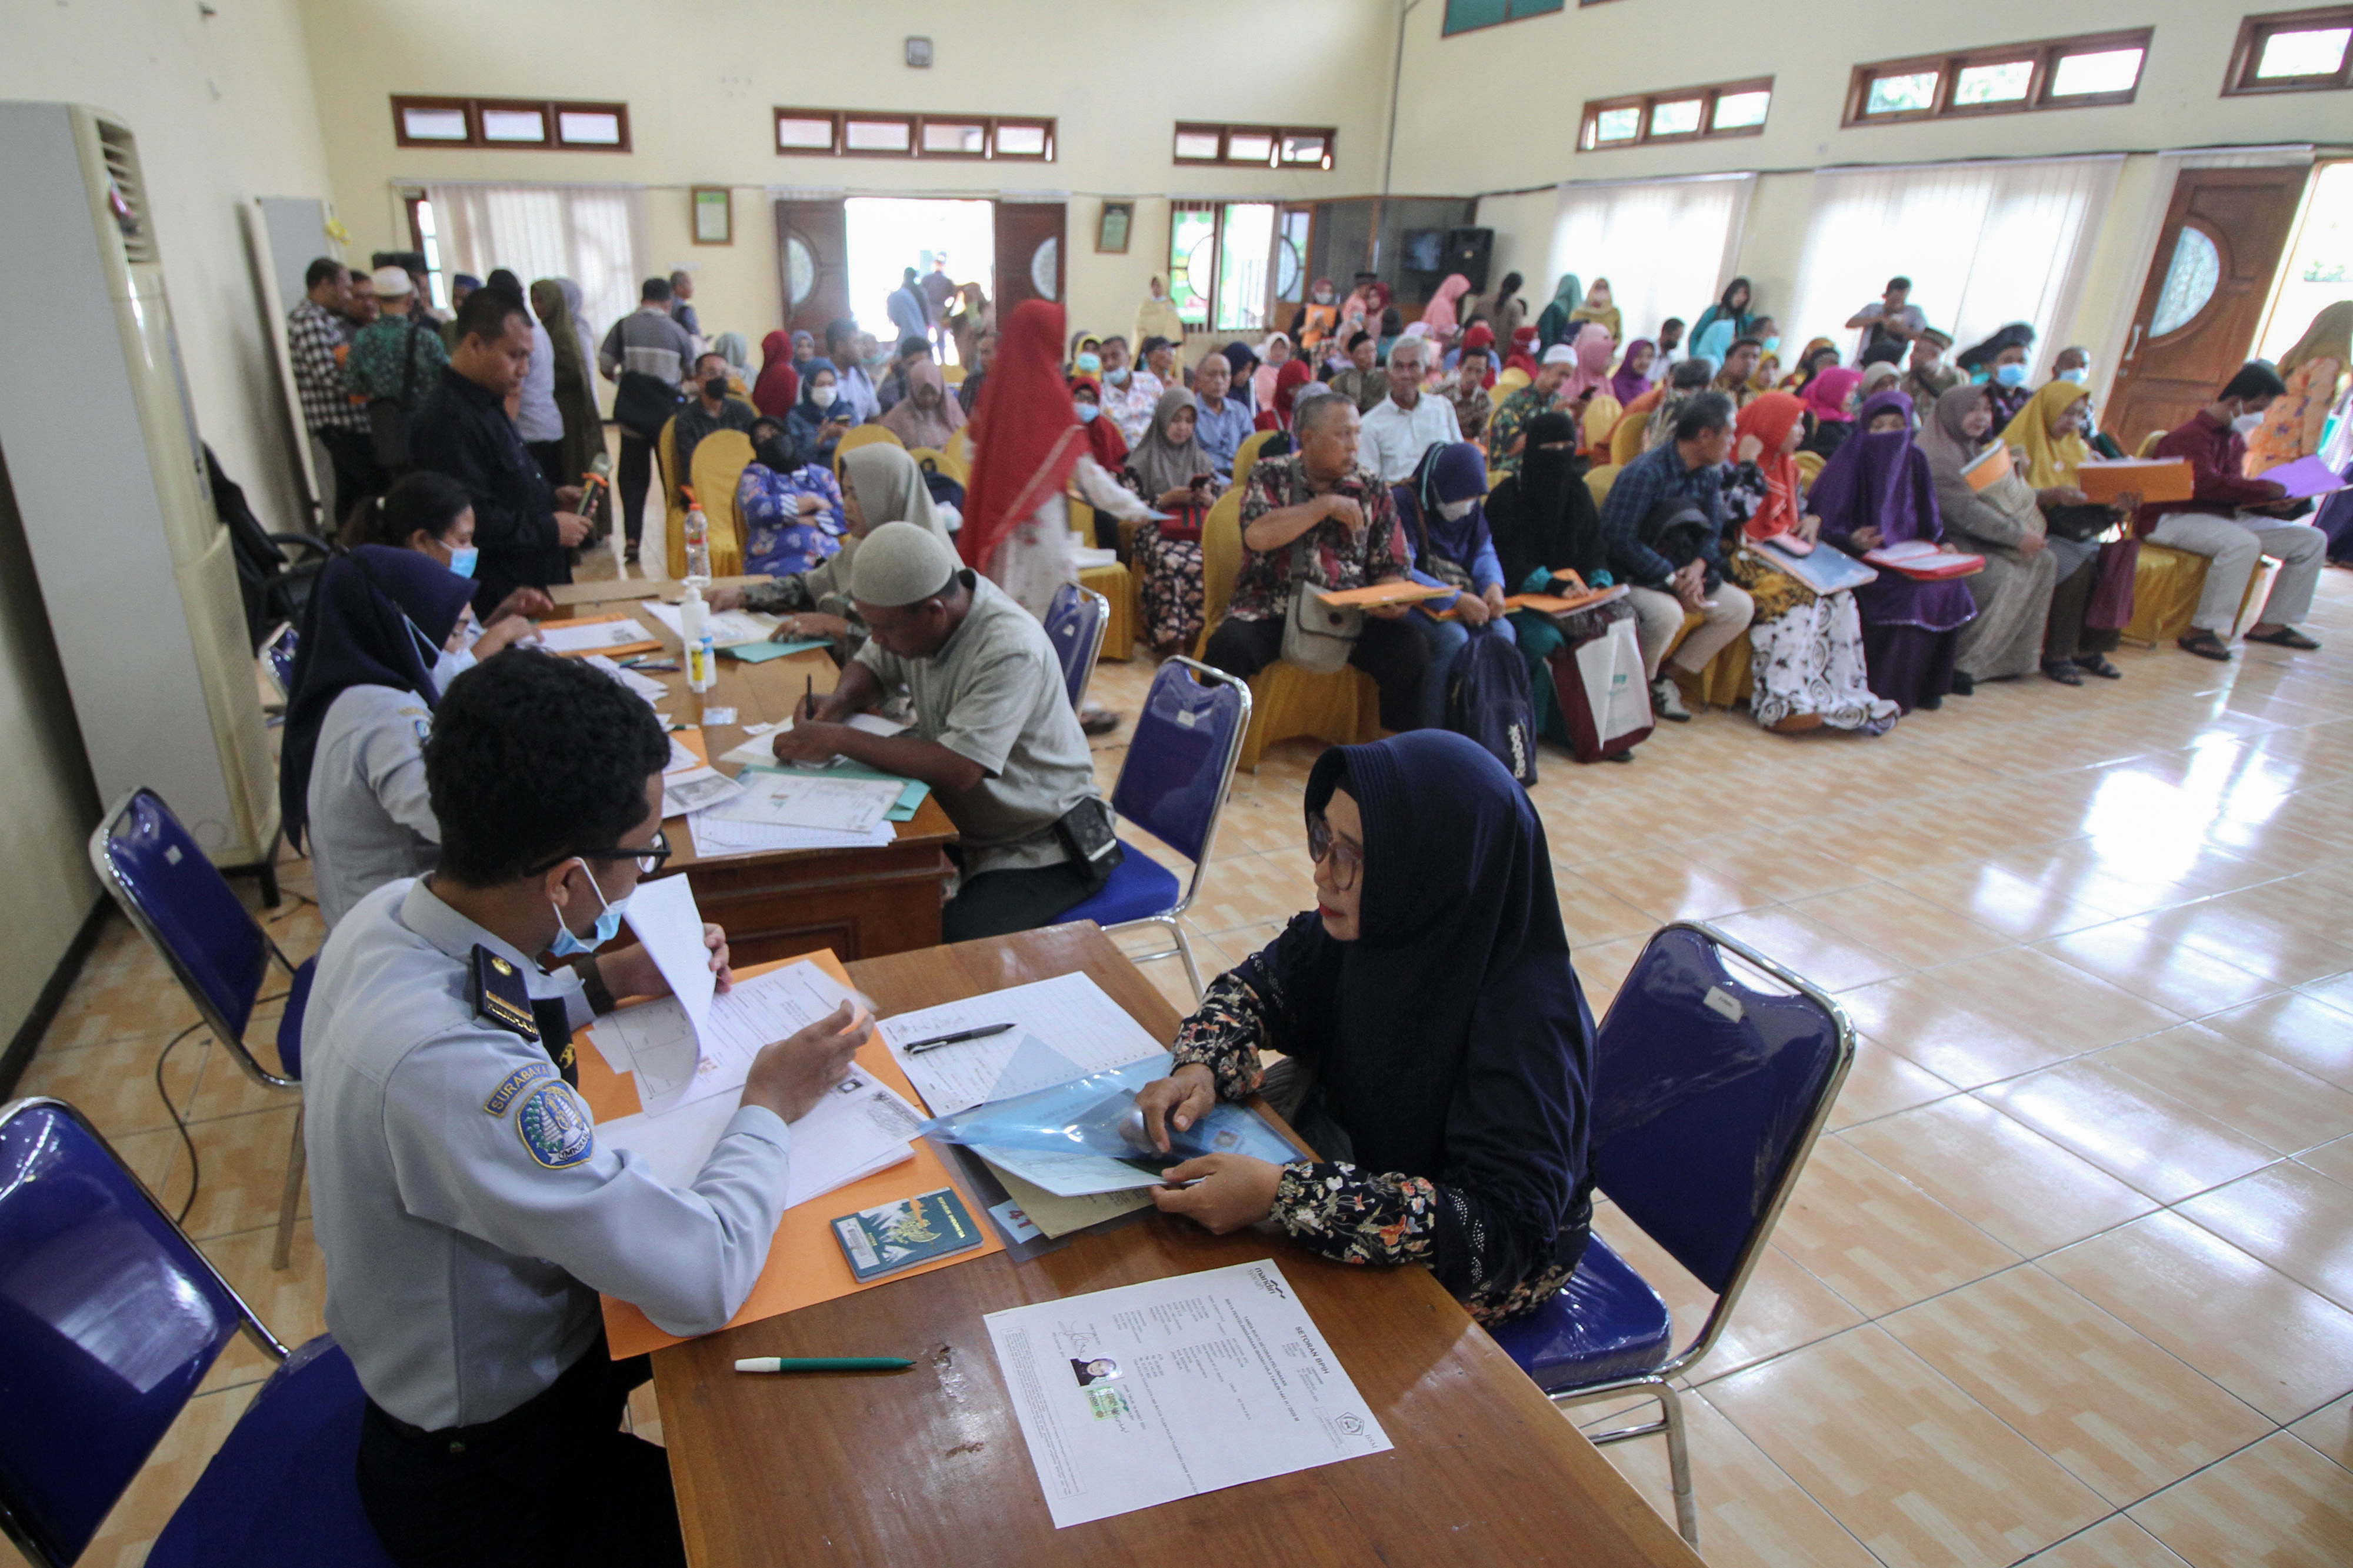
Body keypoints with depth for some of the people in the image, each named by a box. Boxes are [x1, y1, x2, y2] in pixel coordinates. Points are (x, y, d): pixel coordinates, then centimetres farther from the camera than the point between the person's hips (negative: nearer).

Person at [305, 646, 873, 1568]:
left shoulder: (388, 913, -12)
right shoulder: (444, 1067, -41)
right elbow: (703, 1282, -36)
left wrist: (603, 982, 1)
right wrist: (769, 1105, -21)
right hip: (485, 1479, -8)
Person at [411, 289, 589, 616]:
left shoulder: (487, 407, 16)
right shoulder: (449, 420, -20)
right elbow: (473, 521, -27)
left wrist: (552, 496, 10)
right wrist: (548, 529, -18)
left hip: (536, 585, 10)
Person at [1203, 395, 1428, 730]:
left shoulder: (1373, 488, 13)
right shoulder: (1270, 476, 6)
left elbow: (1390, 567, 11)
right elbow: (1257, 536, -14)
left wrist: (1391, 601, -12)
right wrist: (1326, 506, -11)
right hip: (1272, 609, -2)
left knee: (1412, 651, -23)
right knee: (1228, 646, -32)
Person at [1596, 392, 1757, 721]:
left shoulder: (1710, 477, 6)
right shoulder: (1647, 472, -20)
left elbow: (1711, 532, 9)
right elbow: (1621, 541, -23)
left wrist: (1698, 567, -15)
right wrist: (1673, 580, -24)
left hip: (1677, 570, 8)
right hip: (1628, 576, -8)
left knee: (1740, 607, -3)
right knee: (1667, 613, -35)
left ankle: (1663, 679, 4)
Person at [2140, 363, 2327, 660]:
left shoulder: (2235, 439, 16)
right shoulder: (2192, 435, -14)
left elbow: (2234, 490, 14)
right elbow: (2207, 484, -27)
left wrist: (2271, 504, -4)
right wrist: (2269, 489, -22)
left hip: (2223, 515, 10)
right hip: (2173, 518, -10)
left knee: (2311, 540, 4)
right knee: (2244, 543, -37)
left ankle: (2271, 624, 9)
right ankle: (2201, 631, -28)